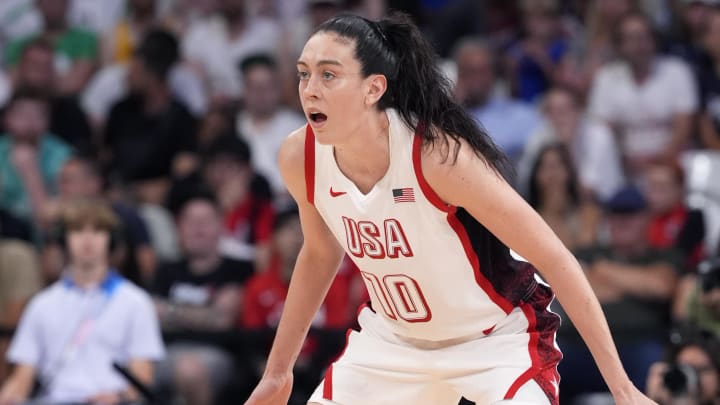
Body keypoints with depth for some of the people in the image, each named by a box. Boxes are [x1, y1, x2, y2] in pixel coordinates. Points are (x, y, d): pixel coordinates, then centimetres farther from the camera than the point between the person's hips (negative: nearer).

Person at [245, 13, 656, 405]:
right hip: (393, 340, 6)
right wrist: (277, 372, 15)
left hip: (498, 342, -6)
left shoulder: (439, 155, -30)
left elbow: (555, 259, -24)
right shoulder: (300, 158, -14)